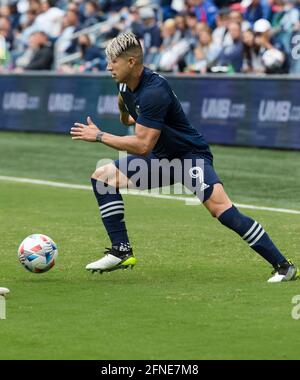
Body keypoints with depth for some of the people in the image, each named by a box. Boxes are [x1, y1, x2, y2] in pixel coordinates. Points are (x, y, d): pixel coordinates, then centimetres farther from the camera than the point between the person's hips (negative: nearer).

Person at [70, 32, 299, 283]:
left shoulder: (154, 91, -28)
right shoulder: (125, 84, 0)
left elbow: (143, 145, -30)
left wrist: (99, 136, -23)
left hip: (191, 154, -9)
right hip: (160, 157, 9)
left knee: (219, 206, -28)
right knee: (103, 176, -2)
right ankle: (122, 252, -3)